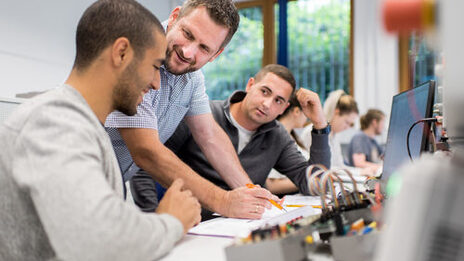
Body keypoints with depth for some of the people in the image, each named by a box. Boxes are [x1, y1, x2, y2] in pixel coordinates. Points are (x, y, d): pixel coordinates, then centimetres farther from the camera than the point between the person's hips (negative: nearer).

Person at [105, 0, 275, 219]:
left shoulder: (192, 76, -3)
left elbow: (210, 136, 3)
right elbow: (146, 151, -32)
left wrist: (250, 192, -7)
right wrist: (222, 202, -33)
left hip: (132, 176, 8)